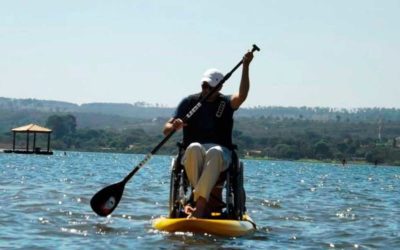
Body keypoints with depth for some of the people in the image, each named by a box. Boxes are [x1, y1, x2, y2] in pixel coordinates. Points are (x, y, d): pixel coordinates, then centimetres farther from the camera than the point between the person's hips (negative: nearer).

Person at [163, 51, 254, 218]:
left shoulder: (226, 103, 8)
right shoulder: (189, 102, 9)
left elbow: (242, 96, -17)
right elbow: (165, 130, 5)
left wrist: (245, 67, -28)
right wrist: (174, 127, -21)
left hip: (220, 152, -1)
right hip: (192, 154, 1)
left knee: (214, 152, -37)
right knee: (194, 147, -36)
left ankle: (199, 205, -47)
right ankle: (199, 197, -39)